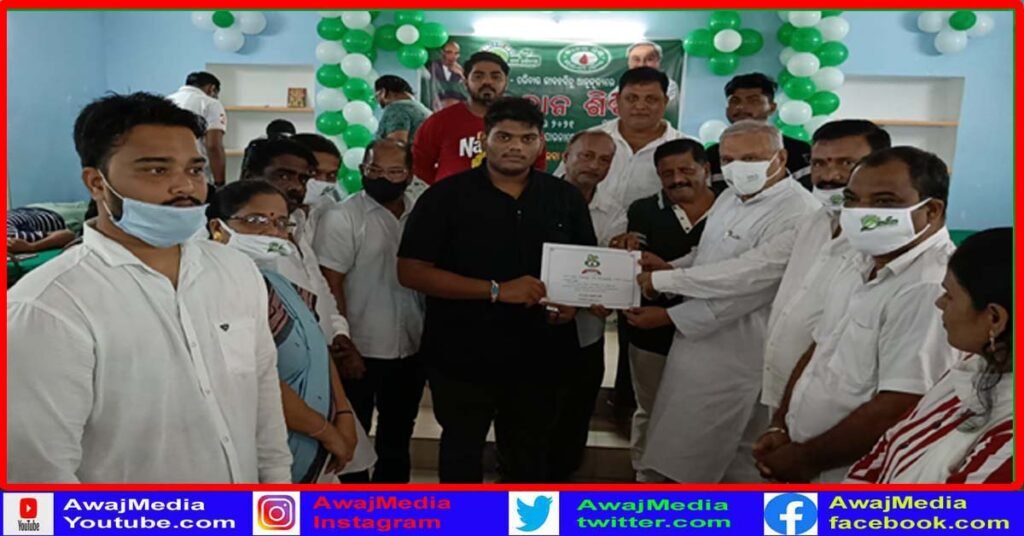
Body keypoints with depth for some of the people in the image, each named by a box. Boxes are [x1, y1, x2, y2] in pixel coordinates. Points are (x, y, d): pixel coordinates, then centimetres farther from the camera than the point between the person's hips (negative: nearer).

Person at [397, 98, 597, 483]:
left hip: (538, 357, 3)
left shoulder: (566, 198, 3)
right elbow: (411, 271, -15)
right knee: (462, 451, 17)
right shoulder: (446, 196, -8)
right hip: (462, 357, -3)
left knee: (529, 455, 19)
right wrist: (496, 290, -22)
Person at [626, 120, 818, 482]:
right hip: (698, 340, 8)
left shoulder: (795, 214, -21)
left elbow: (749, 290, -24)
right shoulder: (730, 197, 10)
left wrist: (670, 317, -17)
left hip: (736, 354, -8)